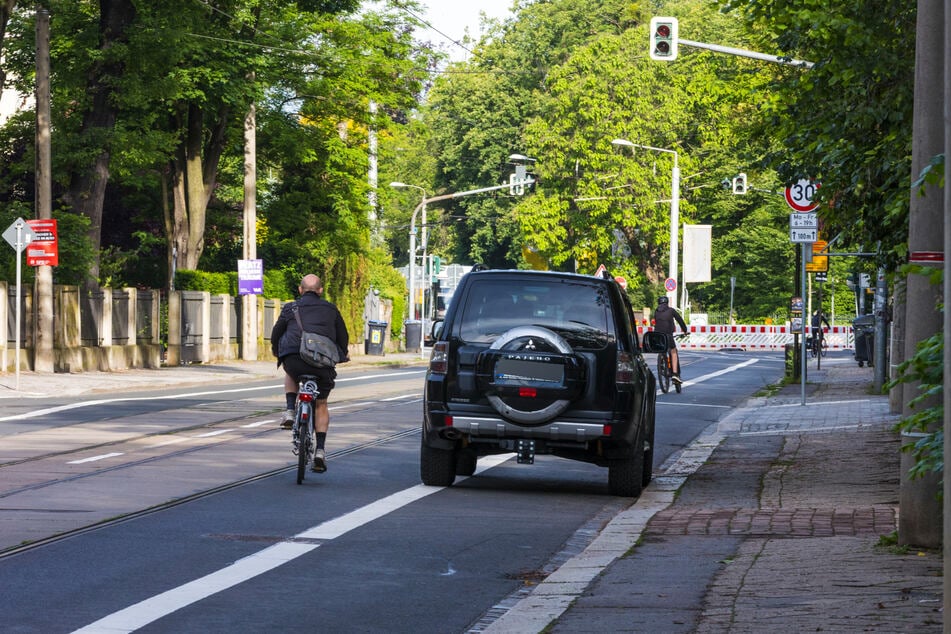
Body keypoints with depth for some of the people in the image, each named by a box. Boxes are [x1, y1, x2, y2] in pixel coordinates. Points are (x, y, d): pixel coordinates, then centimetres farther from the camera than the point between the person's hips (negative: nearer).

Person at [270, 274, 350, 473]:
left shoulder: (290, 308, 15)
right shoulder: (330, 309, 19)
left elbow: (276, 333, 21)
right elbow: (343, 336, 26)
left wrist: (277, 352, 42)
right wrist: (343, 354, 46)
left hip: (294, 357, -1)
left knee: (291, 375, 36)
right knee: (321, 405, 17)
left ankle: (290, 410, 13)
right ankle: (320, 450, 6)